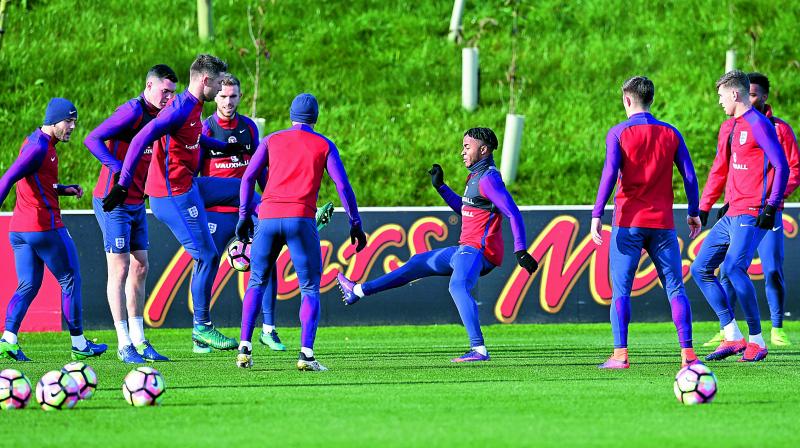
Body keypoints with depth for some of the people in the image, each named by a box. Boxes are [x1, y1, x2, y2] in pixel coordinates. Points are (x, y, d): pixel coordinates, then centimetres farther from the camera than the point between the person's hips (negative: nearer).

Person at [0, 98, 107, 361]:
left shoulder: (37, 141, 16)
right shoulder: (40, 147, -15)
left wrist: (64, 190, 13)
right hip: (45, 227, -9)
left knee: (28, 286, 6)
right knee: (70, 281, 4)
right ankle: (79, 344, 10)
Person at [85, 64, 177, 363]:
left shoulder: (157, 115, 10)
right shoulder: (132, 111, -16)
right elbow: (93, 139, -21)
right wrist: (119, 169, -25)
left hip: (137, 203, 9)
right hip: (114, 202, -9)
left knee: (140, 268, 11)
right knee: (120, 270, -6)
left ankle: (139, 341, 18)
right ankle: (124, 344, -4)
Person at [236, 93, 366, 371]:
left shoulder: (272, 141, 16)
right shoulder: (324, 145, 12)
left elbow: (248, 178, 8)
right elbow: (342, 185, 5)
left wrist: (244, 216, 13)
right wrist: (355, 223, 9)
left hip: (268, 215, 2)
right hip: (300, 218, -2)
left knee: (257, 282, 15)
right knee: (310, 289, 5)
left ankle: (245, 348, 4)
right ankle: (306, 354, -11)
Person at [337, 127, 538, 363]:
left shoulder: (489, 179, -14)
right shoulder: (475, 176, 18)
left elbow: (514, 215, -21)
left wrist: (520, 252, -29)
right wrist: (441, 187, 24)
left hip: (477, 249, -11)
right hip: (466, 249, 11)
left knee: (459, 286, -36)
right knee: (418, 263, 23)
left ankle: (479, 349, -47)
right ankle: (358, 290, 36)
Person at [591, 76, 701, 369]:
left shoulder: (619, 133, -2)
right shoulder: (670, 133, 8)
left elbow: (609, 174, -11)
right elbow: (689, 176, 7)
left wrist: (596, 215, -12)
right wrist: (694, 213, 18)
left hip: (628, 223, -2)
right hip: (662, 223, 2)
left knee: (620, 290, 1)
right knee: (675, 289, 5)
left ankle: (620, 353, -7)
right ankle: (687, 353, -1)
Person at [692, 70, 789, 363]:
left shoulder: (758, 124, -9)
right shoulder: (728, 128, 19)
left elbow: (782, 166, -14)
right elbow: (719, 170, 26)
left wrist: (772, 206, -20)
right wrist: (703, 208, 21)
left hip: (752, 214, -10)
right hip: (732, 215, 10)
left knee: (733, 267, -23)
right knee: (700, 269, 5)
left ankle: (756, 342, -13)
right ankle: (732, 338, 5)